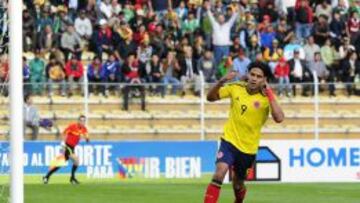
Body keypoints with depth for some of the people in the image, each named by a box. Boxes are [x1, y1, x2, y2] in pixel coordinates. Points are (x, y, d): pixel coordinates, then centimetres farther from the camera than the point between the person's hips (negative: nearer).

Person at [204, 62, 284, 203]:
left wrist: (270, 94, -28)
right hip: (230, 140, 0)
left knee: (238, 184, 15)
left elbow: (279, 118, -28)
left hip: (249, 148, 0)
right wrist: (221, 82, -17)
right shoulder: (235, 88, -5)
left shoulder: (266, 98, -12)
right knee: (220, 172, -25)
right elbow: (211, 97, 1)